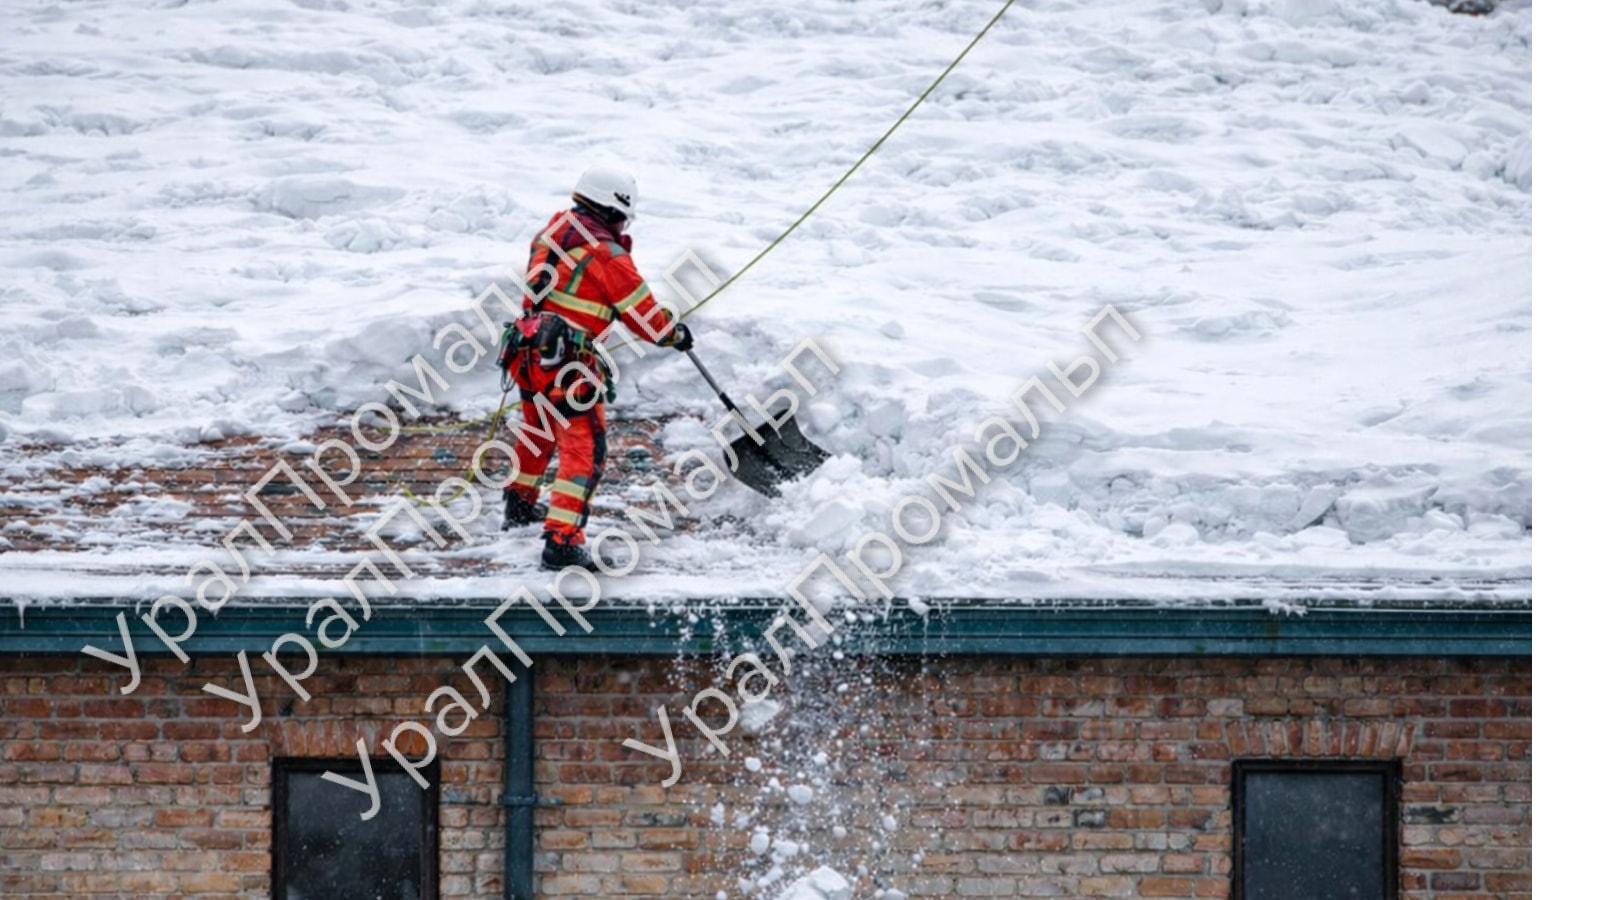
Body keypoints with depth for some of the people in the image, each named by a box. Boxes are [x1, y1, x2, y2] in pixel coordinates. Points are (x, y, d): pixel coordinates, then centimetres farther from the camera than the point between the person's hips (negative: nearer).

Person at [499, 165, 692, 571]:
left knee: (539, 430, 31)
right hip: (566, 363, -8)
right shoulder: (605, 254, -13)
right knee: (583, 449, -8)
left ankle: (519, 505, 50)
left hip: (527, 350, 8)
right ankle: (561, 541, -18)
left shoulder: (554, 230, 9)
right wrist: (674, 334, 11)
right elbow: (640, 310, -8)